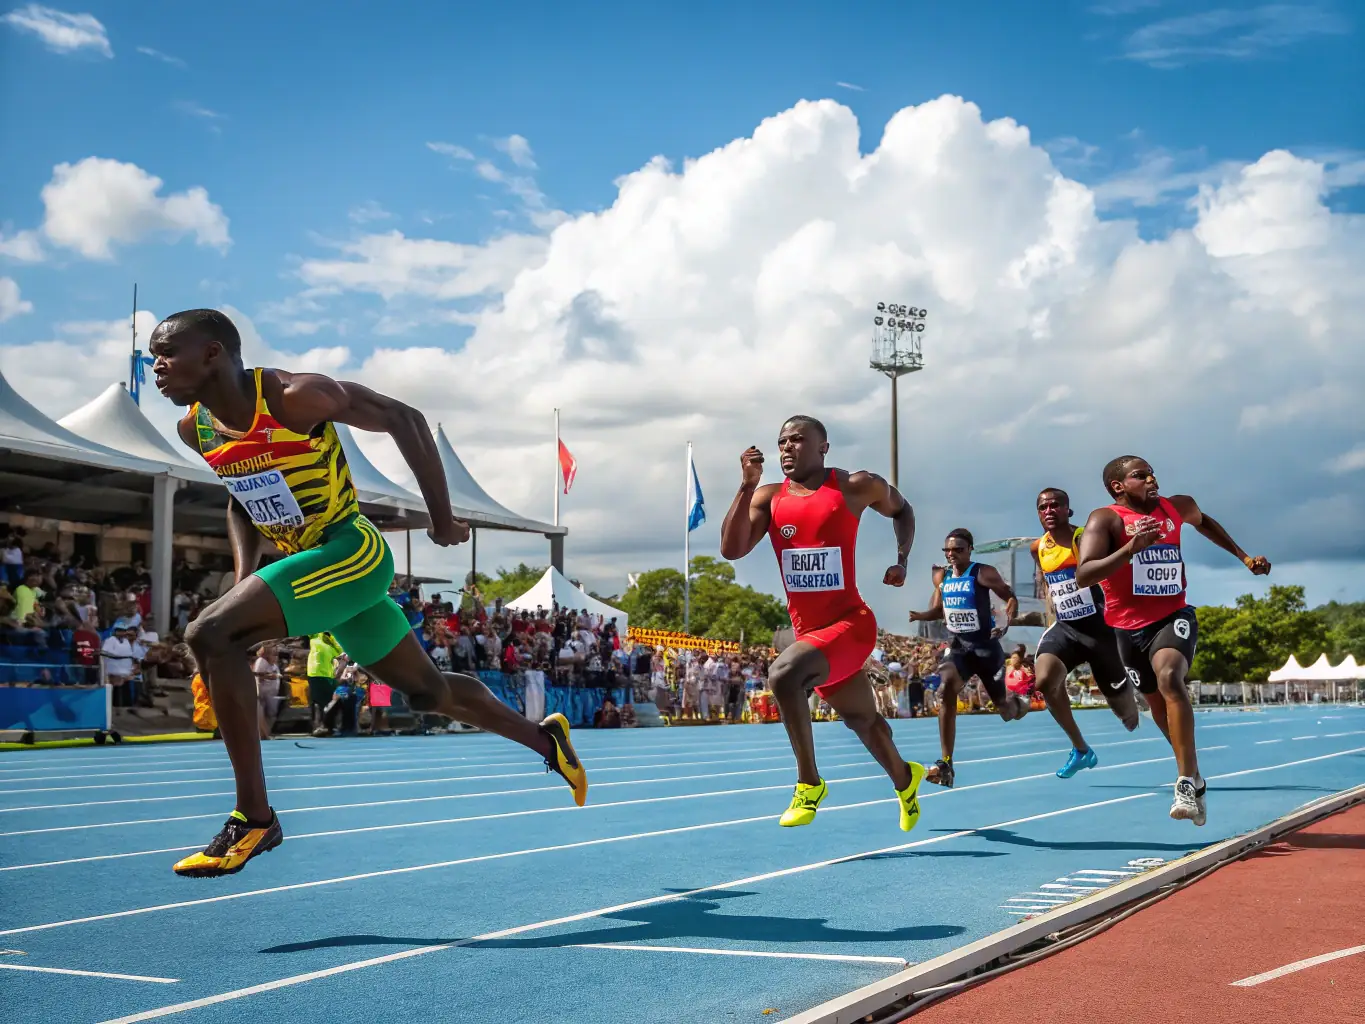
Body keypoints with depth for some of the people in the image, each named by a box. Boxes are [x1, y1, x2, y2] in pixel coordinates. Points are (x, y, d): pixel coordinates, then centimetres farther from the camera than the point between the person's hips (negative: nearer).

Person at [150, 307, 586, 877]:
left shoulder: (295, 398, -20)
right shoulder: (196, 428, 2)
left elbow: (404, 419, -12)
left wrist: (442, 519, -7)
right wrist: (245, 580, 6)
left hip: (351, 552, -8)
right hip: (304, 562, 9)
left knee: (210, 635, -23)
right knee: (427, 690, 19)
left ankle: (254, 819, -17)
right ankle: (544, 739, 39)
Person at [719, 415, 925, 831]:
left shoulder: (856, 486, -4)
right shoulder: (768, 497, 4)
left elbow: (902, 510, 17)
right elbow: (731, 550, -11)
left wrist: (902, 560, 3)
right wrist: (746, 486, -16)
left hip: (849, 623, -5)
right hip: (806, 628, 5)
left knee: (783, 674, -31)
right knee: (861, 719, 22)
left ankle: (809, 784, -17)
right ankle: (905, 779, 51)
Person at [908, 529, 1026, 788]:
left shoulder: (983, 573, -12)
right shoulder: (941, 576, 4)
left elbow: (1010, 597, -9)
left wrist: (1007, 623, -27)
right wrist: (921, 616, -5)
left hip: (985, 646, -3)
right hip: (957, 646, 3)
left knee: (1005, 709, 10)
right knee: (946, 690, -26)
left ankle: (1018, 703, 54)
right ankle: (946, 765, -27)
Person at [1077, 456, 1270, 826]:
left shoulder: (1177, 507, 3)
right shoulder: (1106, 520, -13)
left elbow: (1203, 521, 29)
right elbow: (1082, 576, -27)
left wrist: (1244, 557, 26)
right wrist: (1131, 548, -36)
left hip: (1173, 616, 0)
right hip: (1129, 627, 0)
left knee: (1170, 678, -30)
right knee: (1158, 703, 15)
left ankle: (1187, 782, -31)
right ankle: (1193, 776, 39)